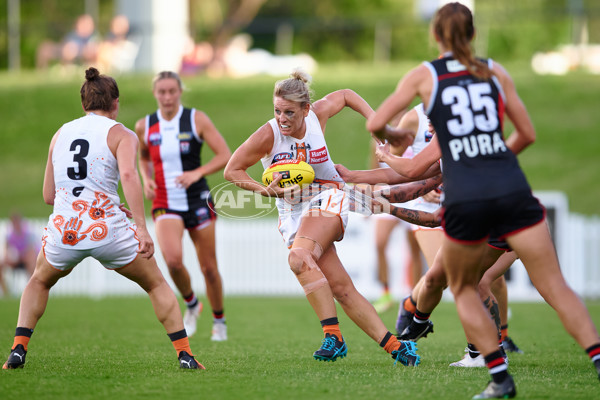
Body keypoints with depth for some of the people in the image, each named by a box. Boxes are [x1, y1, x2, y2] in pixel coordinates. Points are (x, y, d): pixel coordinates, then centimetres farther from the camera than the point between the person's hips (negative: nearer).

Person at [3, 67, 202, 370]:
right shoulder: (121, 134, 3)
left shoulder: (61, 134, 17)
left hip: (63, 232, 3)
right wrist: (141, 228, -22)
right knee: (157, 285, 19)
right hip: (108, 231, -3)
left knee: (39, 282, 32)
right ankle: (185, 355, 12)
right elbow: (128, 175, -18)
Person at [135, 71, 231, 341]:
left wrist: (197, 173, -21)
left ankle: (219, 320, 29)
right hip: (165, 205, 0)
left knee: (209, 268, 4)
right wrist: (146, 179, 1)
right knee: (173, 260, -24)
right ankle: (191, 304, 6)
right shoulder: (144, 126, 1)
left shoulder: (197, 119, -6)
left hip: (198, 201, 0)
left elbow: (225, 156, -7)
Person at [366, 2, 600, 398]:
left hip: (465, 199, -1)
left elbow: (375, 124, 4)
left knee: (464, 290, 20)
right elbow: (528, 134, 18)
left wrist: (394, 136, 27)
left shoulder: (423, 76, 8)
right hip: (513, 190, 1)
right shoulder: (495, 72, 14)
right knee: (556, 288, 2)